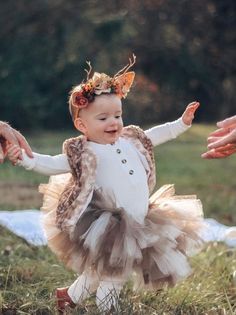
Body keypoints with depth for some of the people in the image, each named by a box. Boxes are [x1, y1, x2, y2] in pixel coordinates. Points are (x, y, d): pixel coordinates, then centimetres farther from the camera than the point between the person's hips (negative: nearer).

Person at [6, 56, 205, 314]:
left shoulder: (130, 141, 9)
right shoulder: (84, 154, -11)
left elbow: (154, 135, 25)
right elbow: (53, 164, -18)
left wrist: (181, 123, 28)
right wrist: (25, 157, -33)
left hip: (138, 225, 7)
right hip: (109, 232, -7)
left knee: (99, 273, 17)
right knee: (112, 277, -4)